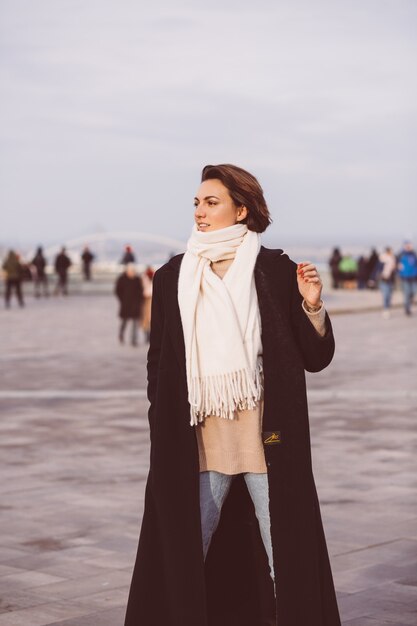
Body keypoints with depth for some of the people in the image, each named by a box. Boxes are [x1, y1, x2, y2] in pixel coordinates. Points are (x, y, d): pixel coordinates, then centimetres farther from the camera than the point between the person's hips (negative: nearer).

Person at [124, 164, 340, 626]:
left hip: (267, 441, -2)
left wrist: (311, 305, -15)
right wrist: (164, 441, 5)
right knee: (182, 563, 6)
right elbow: (158, 366, 11)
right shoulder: (172, 277, 7)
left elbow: (316, 358, 2)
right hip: (198, 445, 2)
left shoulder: (275, 271, 0)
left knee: (287, 561, 3)